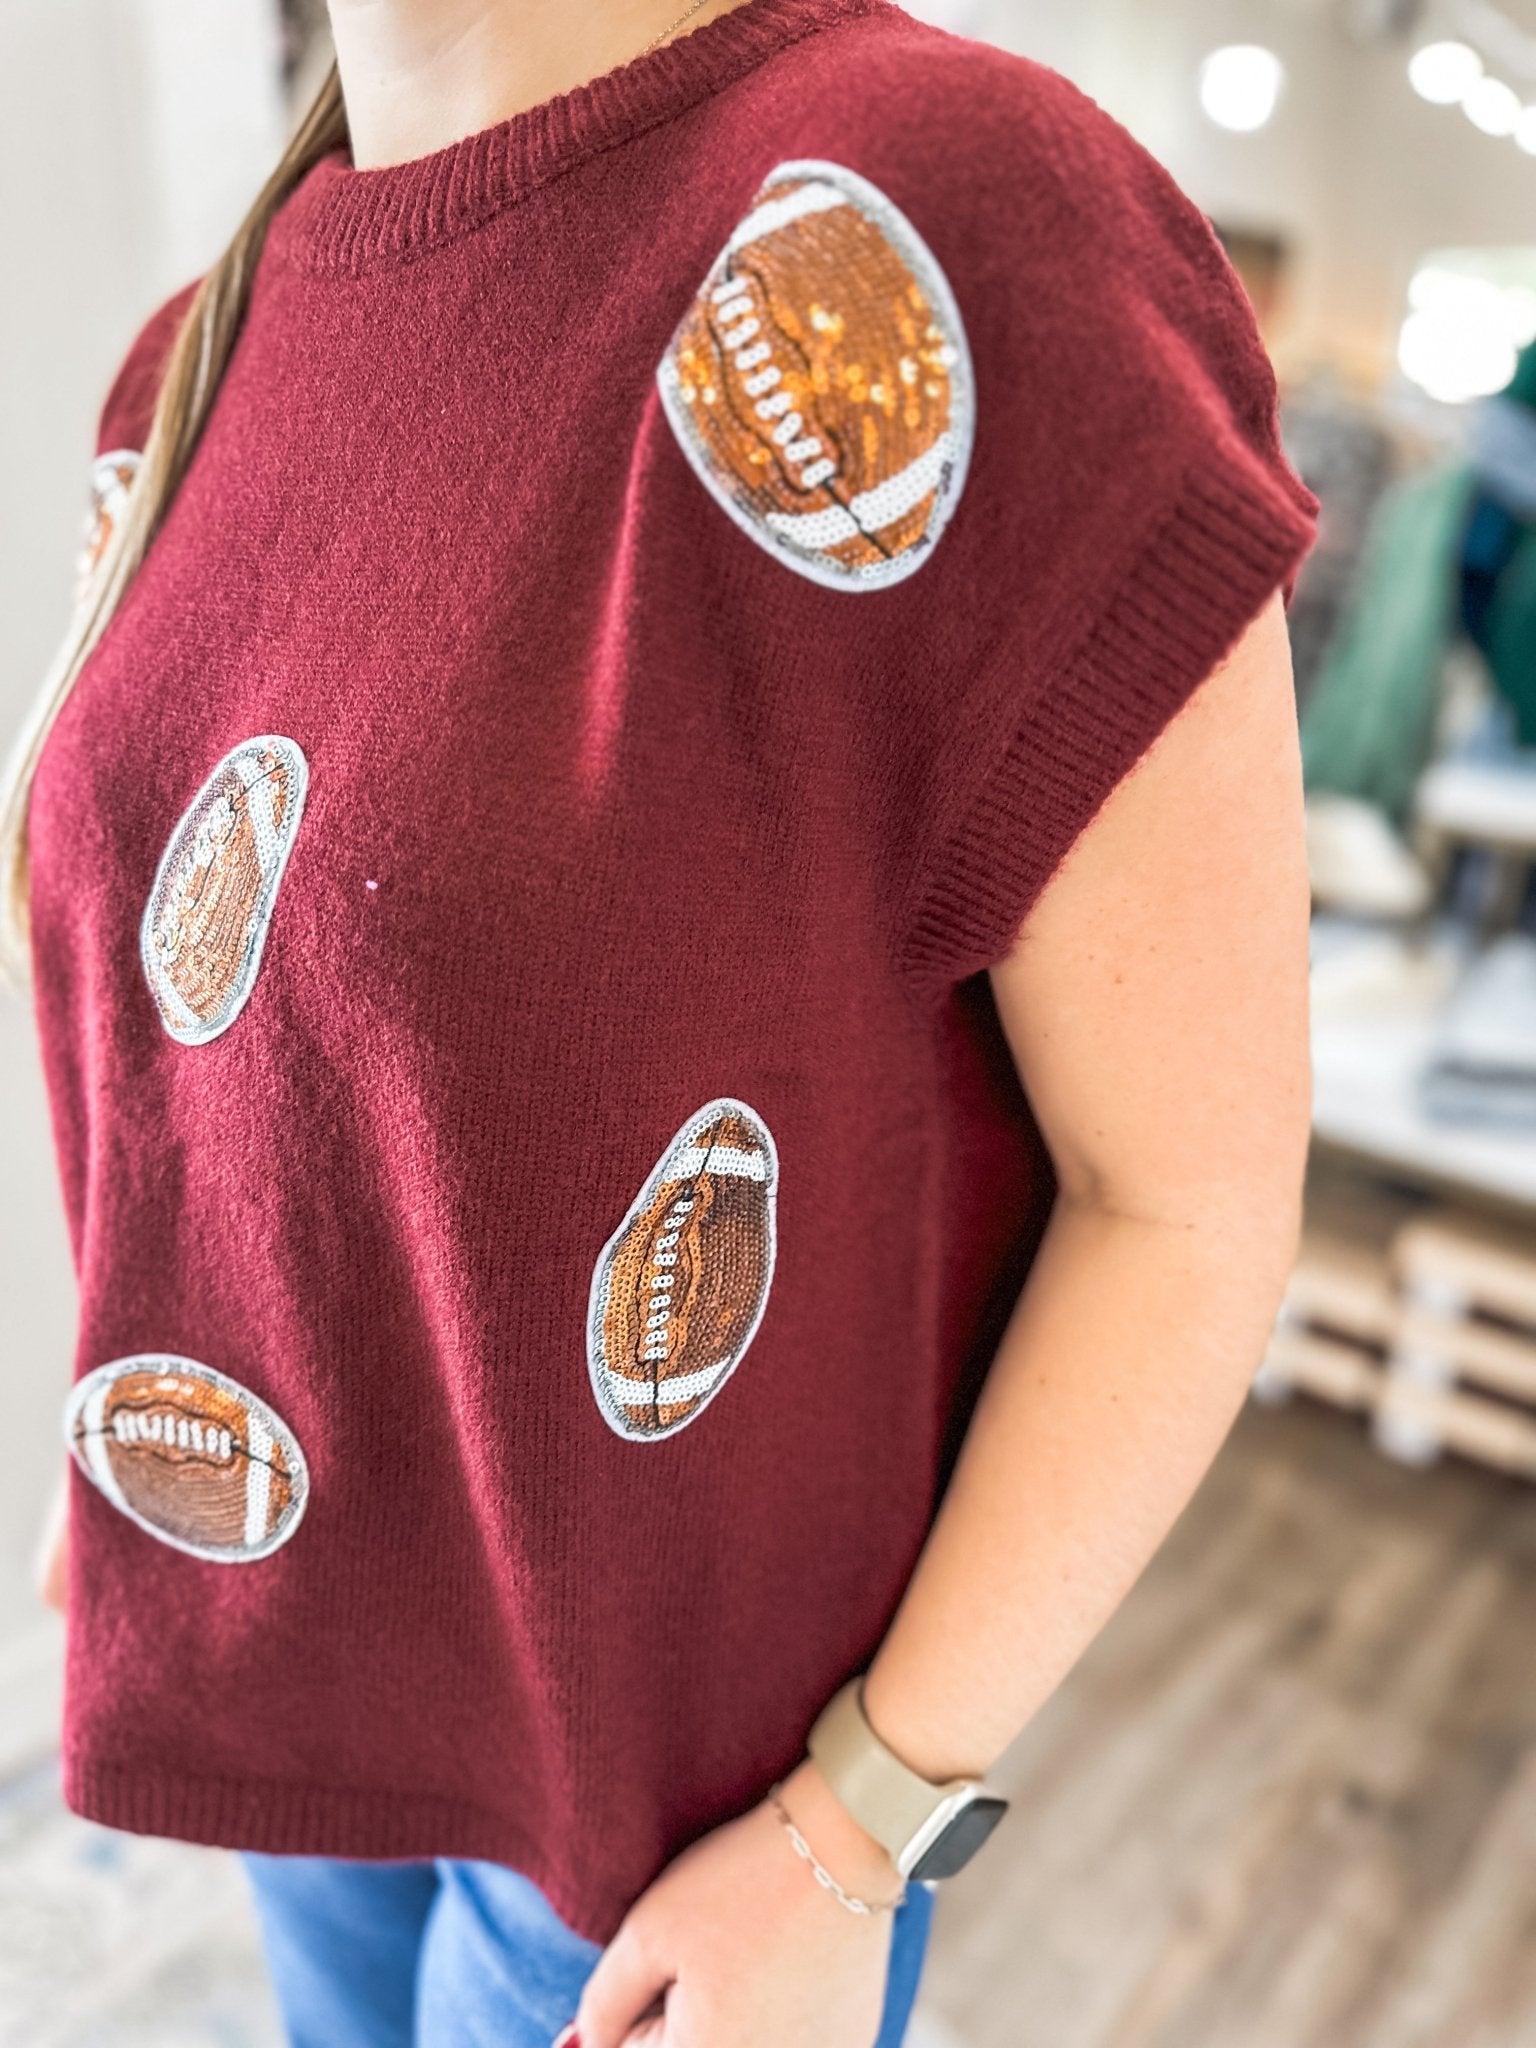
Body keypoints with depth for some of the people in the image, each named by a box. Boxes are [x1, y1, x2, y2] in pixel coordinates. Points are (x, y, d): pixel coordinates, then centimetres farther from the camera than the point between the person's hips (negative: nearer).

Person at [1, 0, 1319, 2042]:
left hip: (694, 1705, -6)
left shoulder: (940, 247, -27)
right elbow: (205, 959, 8)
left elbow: (1199, 1186, -22)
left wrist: (854, 1844, -15)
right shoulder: (211, 365, -3)